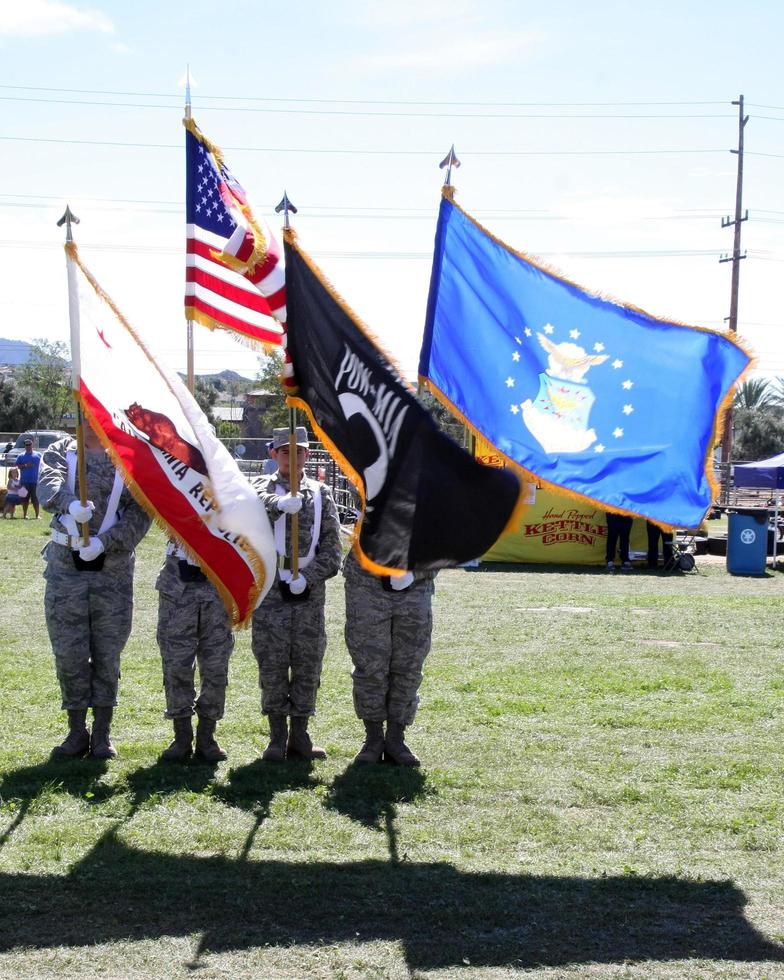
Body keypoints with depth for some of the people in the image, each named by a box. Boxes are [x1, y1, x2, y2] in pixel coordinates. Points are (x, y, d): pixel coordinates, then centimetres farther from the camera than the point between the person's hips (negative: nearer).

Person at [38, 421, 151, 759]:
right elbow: (48, 484, -15)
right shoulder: (61, 451, 7)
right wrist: (69, 504, -37)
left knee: (107, 655, 4)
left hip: (113, 570, -1)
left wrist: (105, 541, -20)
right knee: (69, 654, 3)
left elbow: (140, 512, -6)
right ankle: (77, 732, 14)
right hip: (66, 568, 1)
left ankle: (102, 734, 13)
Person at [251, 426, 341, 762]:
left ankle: (299, 736, 15)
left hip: (310, 594, 2)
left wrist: (309, 576, -9)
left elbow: (332, 546, 6)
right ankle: (277, 737, 10)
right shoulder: (262, 486, 6)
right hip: (270, 593, -2)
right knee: (272, 666, 1)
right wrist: (278, 504, -39)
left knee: (307, 666, 6)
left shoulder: (320, 493, 10)